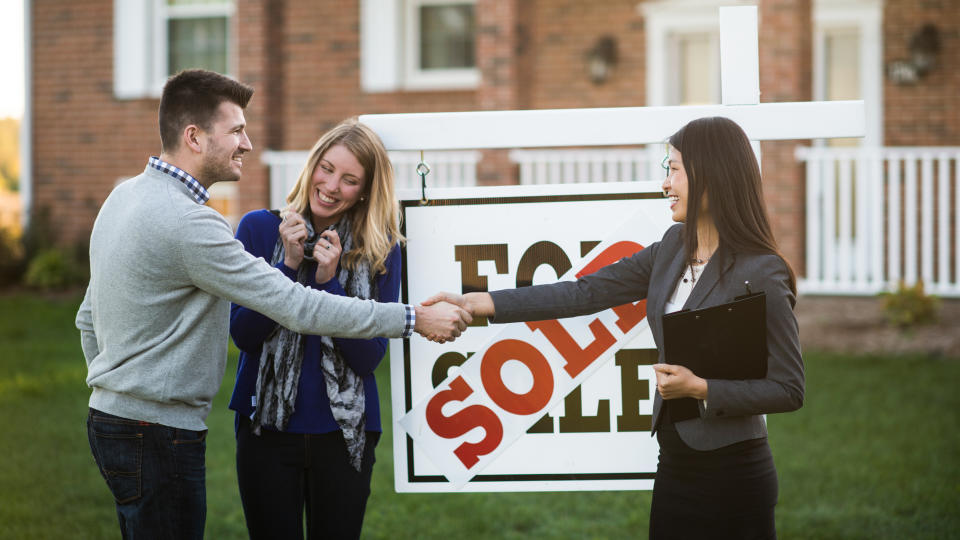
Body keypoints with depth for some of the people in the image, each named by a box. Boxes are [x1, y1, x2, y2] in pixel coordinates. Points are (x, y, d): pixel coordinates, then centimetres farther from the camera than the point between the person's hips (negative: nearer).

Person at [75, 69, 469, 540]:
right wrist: (415, 319, -18)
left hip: (110, 417, 10)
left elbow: (88, 319, 19)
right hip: (158, 433, -10)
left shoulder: (124, 196, 10)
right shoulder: (187, 222, -21)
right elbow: (296, 308, -23)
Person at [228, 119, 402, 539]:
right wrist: (289, 265, -16)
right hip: (267, 426, 0)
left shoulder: (380, 251, -1)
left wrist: (329, 281, -17)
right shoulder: (259, 228, -2)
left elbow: (369, 357, -7)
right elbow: (243, 334, -6)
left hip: (345, 431, 0)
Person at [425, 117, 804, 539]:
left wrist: (699, 389, -21)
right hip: (675, 469, 7)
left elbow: (789, 390, -14)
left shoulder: (762, 275, -16)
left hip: (731, 474, -7)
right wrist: (478, 304, 2)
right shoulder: (673, 249, 5)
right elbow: (587, 293, 6)